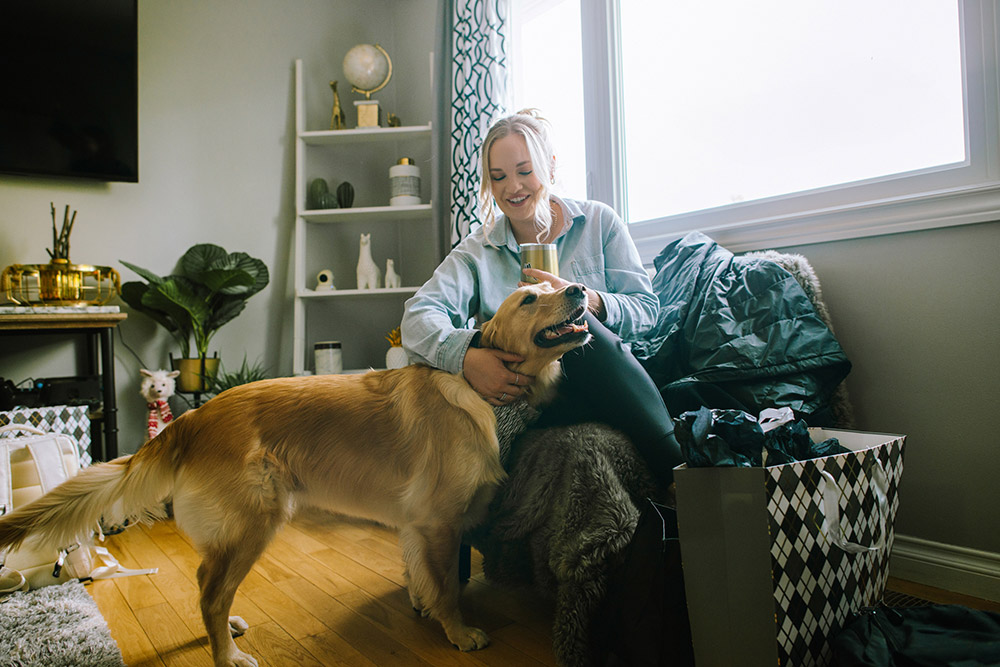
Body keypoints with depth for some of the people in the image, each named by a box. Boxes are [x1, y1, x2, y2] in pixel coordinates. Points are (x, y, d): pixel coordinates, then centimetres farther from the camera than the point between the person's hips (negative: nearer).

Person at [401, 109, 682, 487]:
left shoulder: (599, 222, 11)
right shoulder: (477, 252, 9)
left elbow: (646, 310, 4)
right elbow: (418, 317, -8)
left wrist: (587, 301, -17)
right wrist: (466, 356, -30)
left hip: (608, 385, 1)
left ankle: (672, 464, -26)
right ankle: (676, 469, -28)